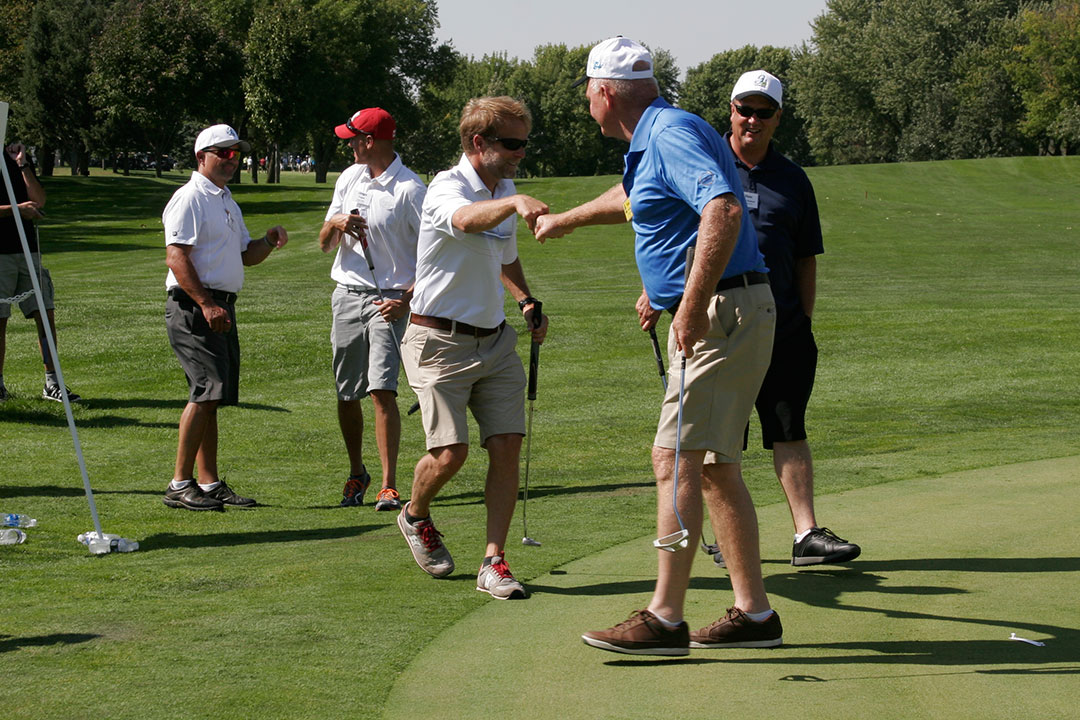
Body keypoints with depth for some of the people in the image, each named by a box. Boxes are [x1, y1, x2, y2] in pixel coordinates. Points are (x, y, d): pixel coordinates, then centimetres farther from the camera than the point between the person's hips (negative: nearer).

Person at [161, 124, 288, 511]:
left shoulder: (227, 202, 21)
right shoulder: (190, 198, -8)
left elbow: (247, 255, 28)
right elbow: (176, 257, -16)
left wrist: (269, 240, 7)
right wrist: (206, 304, -23)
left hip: (221, 307, 9)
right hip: (193, 306, -9)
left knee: (211, 397, 9)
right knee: (206, 391, -16)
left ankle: (209, 483, 12)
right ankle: (180, 484, -14)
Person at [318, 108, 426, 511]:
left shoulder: (411, 189, -8)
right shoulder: (349, 179, 12)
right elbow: (325, 245, 17)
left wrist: (407, 299, -18)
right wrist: (335, 225, -6)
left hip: (389, 300, -6)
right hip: (347, 294, 6)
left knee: (382, 390, -16)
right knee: (347, 394, 9)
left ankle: (389, 487, -15)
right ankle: (356, 474, 26)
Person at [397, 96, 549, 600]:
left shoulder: (505, 191, 11)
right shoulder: (447, 188, -14)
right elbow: (467, 219, -40)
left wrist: (527, 301, 14)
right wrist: (514, 202, -59)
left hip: (495, 340, 7)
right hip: (441, 342, -7)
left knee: (506, 448, -4)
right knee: (450, 453, -9)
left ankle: (494, 562, 0)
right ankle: (415, 517, 23)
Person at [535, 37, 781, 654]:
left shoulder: (673, 132, -13)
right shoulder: (651, 145, 19)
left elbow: (724, 210, -30)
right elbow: (630, 198, 43)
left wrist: (692, 306, -30)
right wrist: (564, 220, 59)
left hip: (724, 312, -10)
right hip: (716, 315, 10)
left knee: (676, 457, -11)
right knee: (716, 467, 10)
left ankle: (664, 620, -11)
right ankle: (754, 613, 13)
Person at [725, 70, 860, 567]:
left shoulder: (792, 180, 13)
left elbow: (805, 259, 15)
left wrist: (803, 321, 8)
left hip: (782, 327, 2)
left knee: (790, 430, 0)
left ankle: (807, 533, -1)